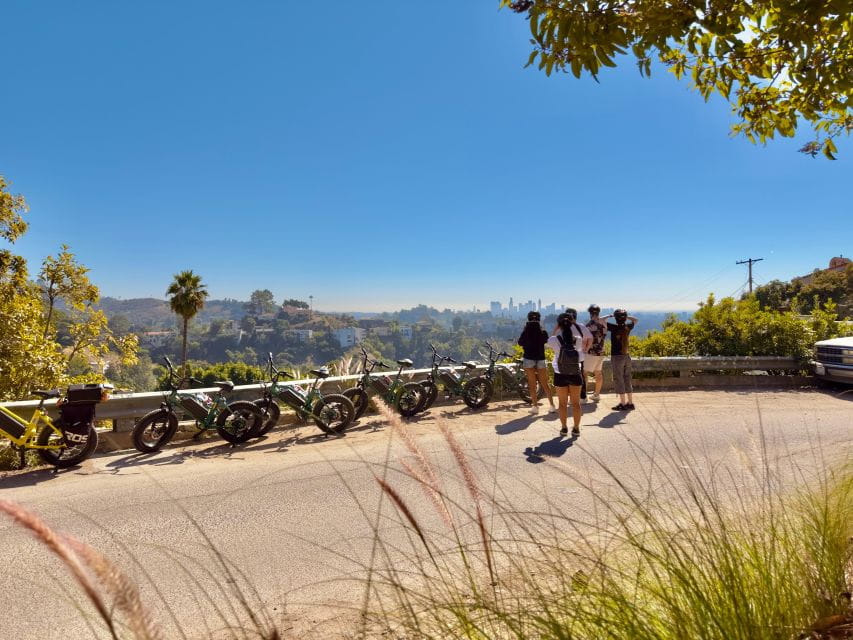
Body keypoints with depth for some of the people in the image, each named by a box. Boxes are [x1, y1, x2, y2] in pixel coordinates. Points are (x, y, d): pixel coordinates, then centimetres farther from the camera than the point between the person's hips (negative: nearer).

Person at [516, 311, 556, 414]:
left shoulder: (525, 332, -7)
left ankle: (535, 406, 5)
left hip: (529, 359, -1)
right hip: (541, 359, 2)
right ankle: (552, 405, 13)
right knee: (545, 384, 11)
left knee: (532, 384, 5)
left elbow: (520, 343, 5)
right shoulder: (543, 332, -3)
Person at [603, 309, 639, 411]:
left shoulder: (614, 327, -15)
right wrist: (625, 316, 12)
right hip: (627, 356, 6)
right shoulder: (628, 327, 2)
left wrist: (609, 316, 0)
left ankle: (623, 404, 2)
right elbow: (635, 320, 24)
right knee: (627, 380, 13)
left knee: (619, 380, 1)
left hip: (617, 357, -6)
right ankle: (630, 403, 18)